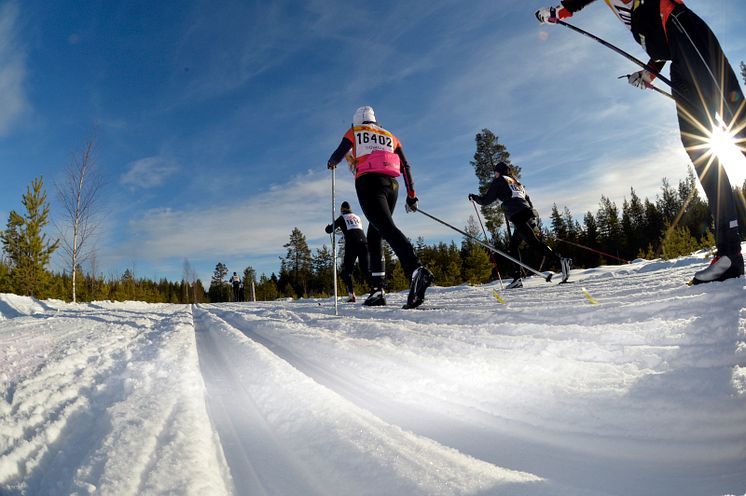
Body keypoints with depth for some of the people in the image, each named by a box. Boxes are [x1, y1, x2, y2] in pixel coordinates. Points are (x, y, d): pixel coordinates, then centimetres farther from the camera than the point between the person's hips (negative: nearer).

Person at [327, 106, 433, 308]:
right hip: (392, 185, 5)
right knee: (374, 235, 11)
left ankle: (416, 269, -46)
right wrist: (411, 195, 17)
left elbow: (337, 155, 10)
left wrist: (331, 163, 34)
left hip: (369, 182, -5)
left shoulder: (354, 132, 19)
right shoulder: (390, 136, 28)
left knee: (387, 228, -22)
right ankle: (377, 289, 2)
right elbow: (405, 166, 17)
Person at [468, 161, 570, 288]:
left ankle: (560, 260, -35)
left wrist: (474, 197, 27)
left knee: (534, 242, -19)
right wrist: (533, 223, 29)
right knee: (512, 246, 13)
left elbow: (486, 200, 8)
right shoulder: (517, 183, 31)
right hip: (529, 215, 8)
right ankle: (517, 278, 8)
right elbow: (529, 202, 27)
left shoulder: (499, 181, 10)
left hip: (518, 217, -8)